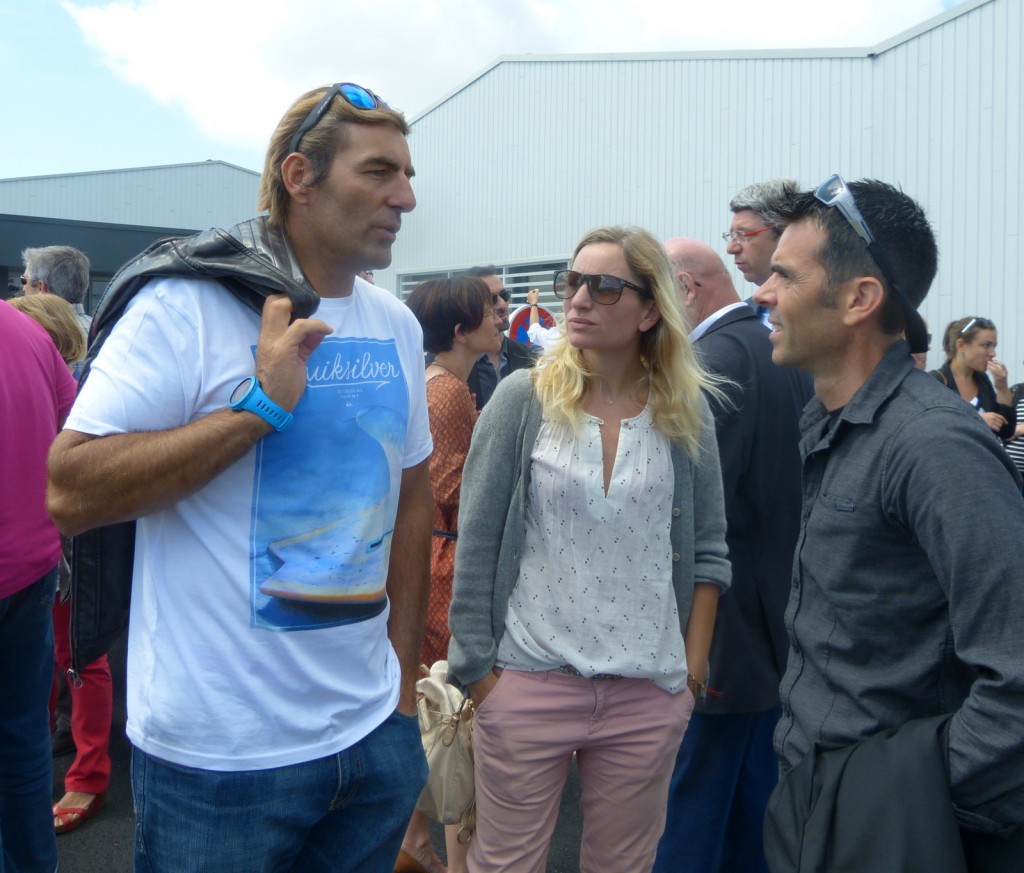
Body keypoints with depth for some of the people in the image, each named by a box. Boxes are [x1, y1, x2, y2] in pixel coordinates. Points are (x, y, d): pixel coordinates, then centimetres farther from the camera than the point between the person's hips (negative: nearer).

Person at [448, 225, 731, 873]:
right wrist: (477, 666, -5)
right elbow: (477, 544, -4)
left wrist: (694, 663, 2)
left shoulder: (686, 412, 0)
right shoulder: (523, 399, -6)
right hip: (529, 678, -1)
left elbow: (707, 546, 5)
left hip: (650, 690, 2)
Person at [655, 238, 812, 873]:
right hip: (781, 623, 9)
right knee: (754, 804, 22)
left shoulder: (715, 362, -19)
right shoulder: (787, 356, 8)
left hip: (724, 627, -9)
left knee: (689, 807, 5)